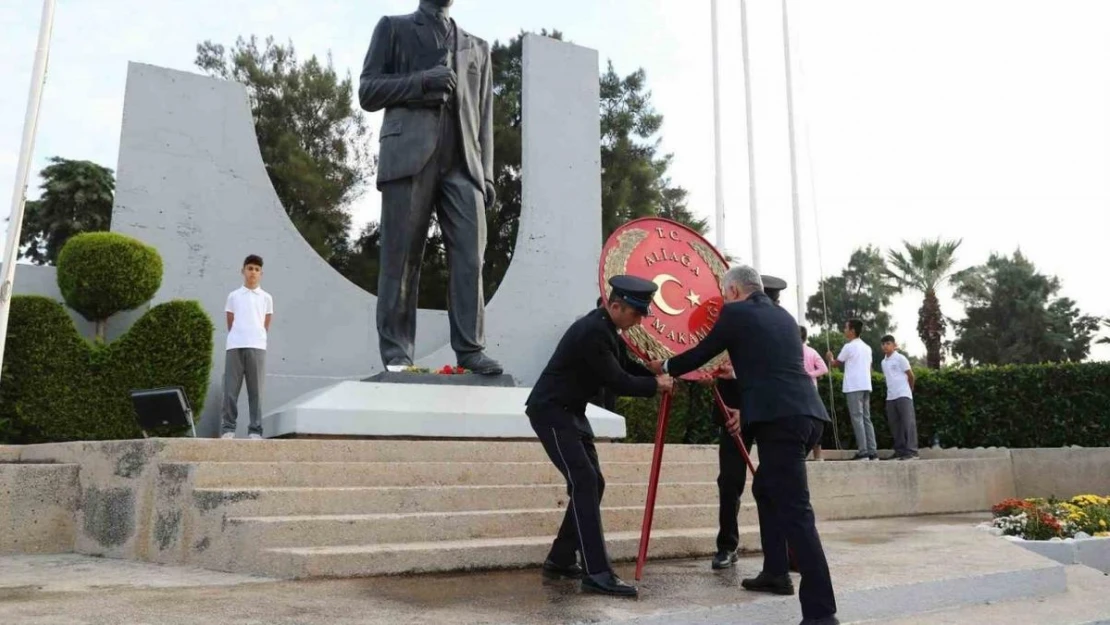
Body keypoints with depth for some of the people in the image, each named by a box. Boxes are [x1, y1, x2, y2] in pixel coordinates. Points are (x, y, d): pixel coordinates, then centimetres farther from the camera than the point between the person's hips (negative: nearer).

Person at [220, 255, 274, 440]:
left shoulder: (266, 298, 12)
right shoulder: (233, 296, 12)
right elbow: (230, 324, 14)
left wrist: (258, 340, 11)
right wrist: (237, 339, 9)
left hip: (256, 347, 0)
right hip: (234, 347, 0)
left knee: (255, 390, -1)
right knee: (230, 389, -2)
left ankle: (255, 430, 0)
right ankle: (228, 428, 2)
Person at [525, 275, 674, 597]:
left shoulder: (604, 329, 10)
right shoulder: (592, 331, -22)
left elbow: (623, 367, 15)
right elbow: (617, 382, -21)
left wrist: (657, 373, 1)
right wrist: (655, 385, -9)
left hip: (571, 412, 10)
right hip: (550, 411, -10)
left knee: (592, 483, 8)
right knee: (584, 482, -17)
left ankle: (560, 560, 17)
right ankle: (597, 573, -16)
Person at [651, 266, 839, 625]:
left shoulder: (736, 313, 4)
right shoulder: (784, 317, 24)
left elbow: (701, 354, 13)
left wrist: (665, 367, 30)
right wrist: (749, 410, 36)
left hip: (780, 419, -8)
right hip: (807, 414, 8)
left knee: (795, 510, -10)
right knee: (766, 489, 25)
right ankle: (776, 573, 33)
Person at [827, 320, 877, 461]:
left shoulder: (849, 346, -6)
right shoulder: (867, 347, 17)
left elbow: (835, 364, 4)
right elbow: (870, 368, 20)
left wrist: (830, 357, 25)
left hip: (854, 387, -7)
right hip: (866, 386, 7)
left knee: (857, 419, -7)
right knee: (866, 419, 8)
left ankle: (863, 452, -11)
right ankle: (872, 452, 4)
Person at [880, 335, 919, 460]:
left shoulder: (900, 358, -4)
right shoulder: (883, 362, 15)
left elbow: (911, 376, 0)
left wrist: (909, 390, 10)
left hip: (903, 395, -7)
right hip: (890, 397, 7)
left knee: (908, 423, -8)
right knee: (894, 425, 6)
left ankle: (911, 451, -10)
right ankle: (900, 451, 12)